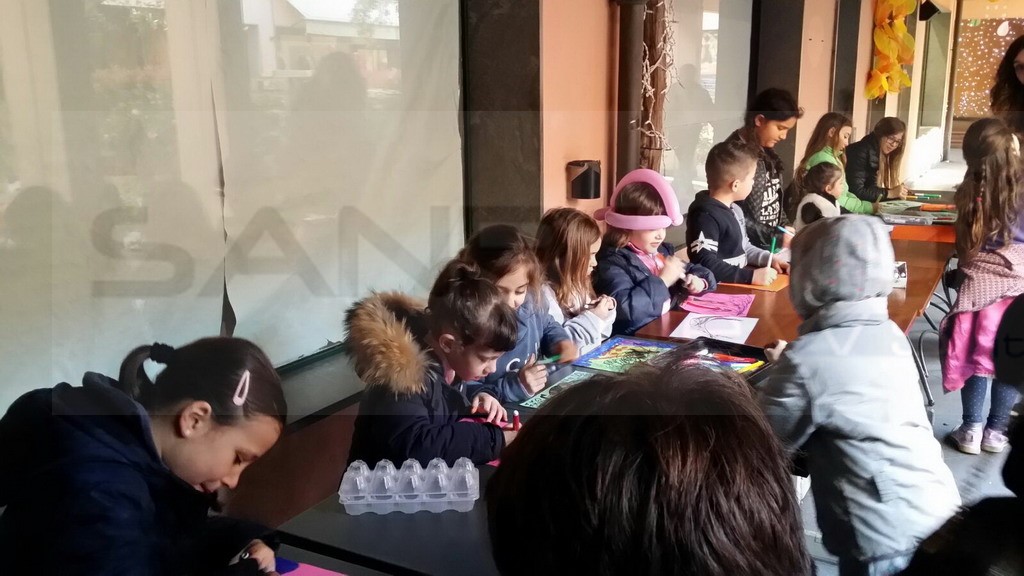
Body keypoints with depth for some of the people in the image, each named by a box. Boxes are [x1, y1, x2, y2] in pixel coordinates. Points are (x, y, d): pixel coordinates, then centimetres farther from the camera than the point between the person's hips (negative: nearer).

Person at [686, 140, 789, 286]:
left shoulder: (734, 209, 16)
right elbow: (705, 266, -25)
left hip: (739, 285, 9)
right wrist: (752, 276, -26)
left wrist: (769, 259, 11)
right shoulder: (705, 216, -18)